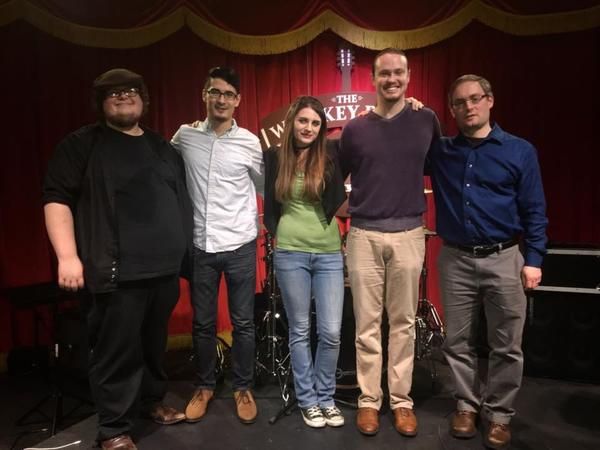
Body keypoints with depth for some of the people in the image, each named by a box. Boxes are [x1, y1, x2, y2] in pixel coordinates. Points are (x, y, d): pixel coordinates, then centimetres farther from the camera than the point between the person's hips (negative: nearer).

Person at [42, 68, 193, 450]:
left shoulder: (163, 147, 17)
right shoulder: (83, 144, 1)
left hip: (165, 267, 5)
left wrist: (185, 250, 17)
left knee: (155, 343, 16)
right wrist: (68, 256, -15)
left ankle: (153, 400, 36)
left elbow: (182, 201, 21)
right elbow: (57, 199, -6)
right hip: (118, 271, -5)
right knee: (118, 351, 1)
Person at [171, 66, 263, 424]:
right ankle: (205, 386, 32)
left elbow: (265, 187, 8)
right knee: (203, 323, 13)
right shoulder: (185, 136, 2)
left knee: (243, 323, 8)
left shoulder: (249, 142, -2)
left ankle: (243, 388, 26)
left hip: (240, 245, -1)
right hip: (200, 245, 2)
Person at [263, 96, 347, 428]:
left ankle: (326, 398, 23)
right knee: (300, 330, 8)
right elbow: (270, 204, 10)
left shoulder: (330, 154, 2)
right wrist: (277, 231, 4)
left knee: (331, 331, 2)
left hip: (329, 253, 1)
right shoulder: (274, 158, 2)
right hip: (290, 253, -1)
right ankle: (307, 400, 24)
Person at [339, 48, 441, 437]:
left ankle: (402, 400, 21)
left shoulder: (426, 120, 5)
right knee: (367, 324, 6)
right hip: (363, 236, 0)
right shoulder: (355, 129, 5)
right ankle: (369, 400, 19)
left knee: (404, 324, 8)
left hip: (409, 234, 0)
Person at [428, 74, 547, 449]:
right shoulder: (440, 152, 7)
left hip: (504, 259, -1)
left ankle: (499, 414, 23)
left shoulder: (520, 151, 2)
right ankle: (468, 405, 29)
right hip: (455, 260, 2)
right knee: (459, 342, 11)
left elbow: (534, 211, 1)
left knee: (506, 346, 6)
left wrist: (534, 259, -7)